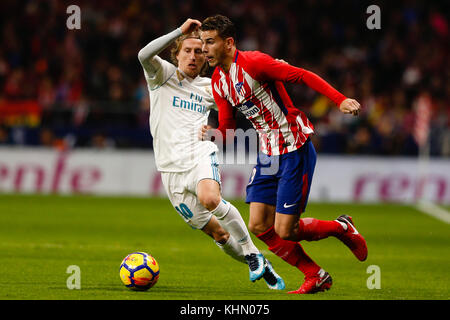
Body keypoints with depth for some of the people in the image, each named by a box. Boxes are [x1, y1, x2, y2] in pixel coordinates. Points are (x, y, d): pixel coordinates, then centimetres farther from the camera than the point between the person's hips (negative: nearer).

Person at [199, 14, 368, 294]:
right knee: (259, 226, 1)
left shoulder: (253, 62, -18)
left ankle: (342, 228, 18)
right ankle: (316, 276, 15)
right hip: (268, 153, 8)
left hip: (295, 150, -8)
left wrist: (340, 100, -29)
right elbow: (227, 128, 12)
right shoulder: (218, 81, 6)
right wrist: (212, 134, -11)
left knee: (284, 231, -10)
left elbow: (303, 76, -20)